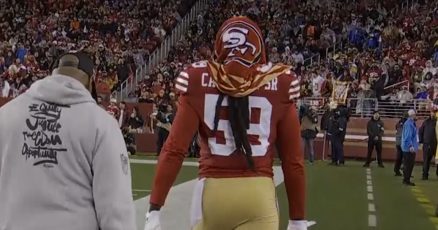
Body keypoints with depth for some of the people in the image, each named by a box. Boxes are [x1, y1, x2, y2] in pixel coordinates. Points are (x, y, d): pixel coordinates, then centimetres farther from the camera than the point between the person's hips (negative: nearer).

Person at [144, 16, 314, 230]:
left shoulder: (199, 81, 0)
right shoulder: (279, 84, 0)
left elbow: (174, 149, -6)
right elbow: (292, 159, 1)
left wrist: (154, 209, -1)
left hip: (212, 192, 1)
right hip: (259, 195, -1)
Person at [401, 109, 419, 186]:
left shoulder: (411, 123, 13)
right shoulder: (409, 123, -19)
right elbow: (408, 136, -25)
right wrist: (410, 146, -29)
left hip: (410, 147, 10)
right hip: (409, 148, -10)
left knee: (410, 164, 15)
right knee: (409, 164, -5)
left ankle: (406, 179, 22)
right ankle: (406, 180, 2)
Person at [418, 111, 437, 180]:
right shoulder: (426, 122, 3)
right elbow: (420, 131, 10)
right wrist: (421, 140, 3)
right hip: (427, 145, 1)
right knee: (426, 161, 5)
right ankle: (425, 175, 10)